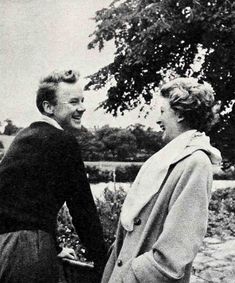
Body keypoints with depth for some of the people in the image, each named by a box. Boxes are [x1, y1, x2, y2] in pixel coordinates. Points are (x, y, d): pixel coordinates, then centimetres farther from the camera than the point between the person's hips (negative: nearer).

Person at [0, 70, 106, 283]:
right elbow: (82, 208, -9)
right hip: (28, 250, -8)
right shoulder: (64, 142, -11)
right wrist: (101, 264, 0)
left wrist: (54, 248, 31)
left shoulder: (26, 135, 15)